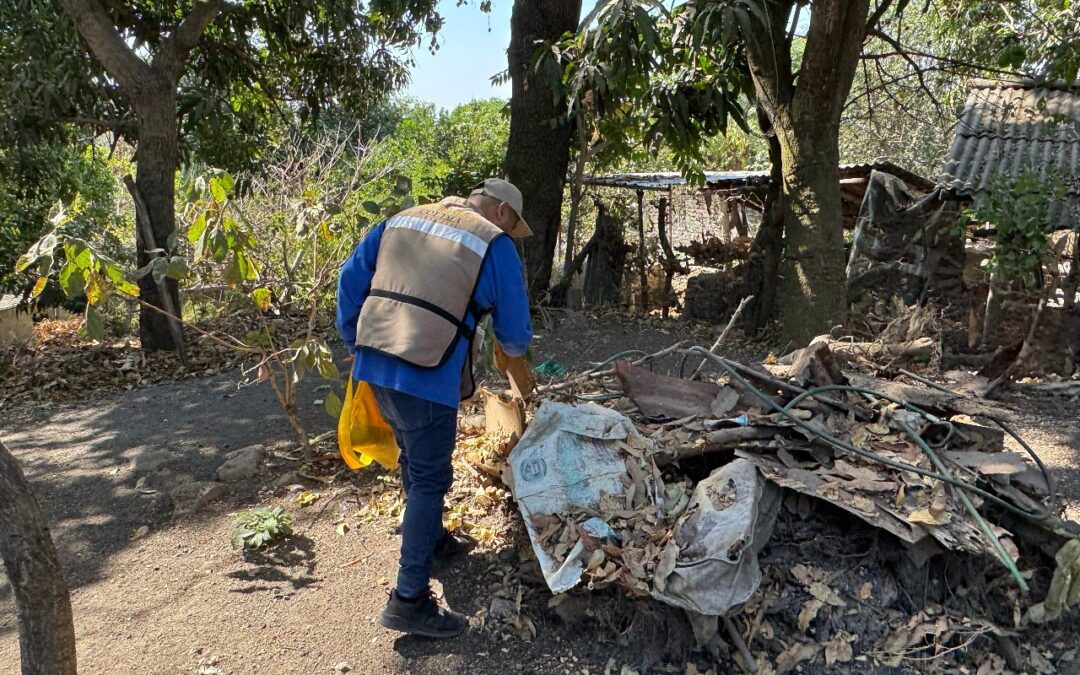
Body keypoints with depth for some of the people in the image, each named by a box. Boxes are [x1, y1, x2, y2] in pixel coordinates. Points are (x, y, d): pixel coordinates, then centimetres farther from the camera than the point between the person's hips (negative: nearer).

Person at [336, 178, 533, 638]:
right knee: (429, 479, 4)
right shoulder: (494, 245, -1)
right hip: (427, 378, -7)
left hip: (374, 367, 7)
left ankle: (432, 542, 44)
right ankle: (409, 599, 8)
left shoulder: (401, 220, 15)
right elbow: (514, 331, 3)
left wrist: (356, 343, 19)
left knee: (416, 459, 25)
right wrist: (514, 350, 27)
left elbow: (351, 277, 13)